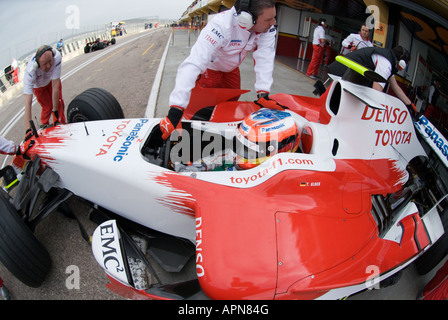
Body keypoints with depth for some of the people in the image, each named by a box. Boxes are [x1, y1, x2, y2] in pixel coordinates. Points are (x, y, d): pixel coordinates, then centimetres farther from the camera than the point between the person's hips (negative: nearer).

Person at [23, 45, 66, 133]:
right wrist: (28, 128, -53)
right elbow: (28, 102, -48)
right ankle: (45, 126, 26)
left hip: (52, 79, 2)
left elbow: (55, 86, -38)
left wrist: (55, 109, -33)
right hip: (38, 85, -1)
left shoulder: (56, 56, -44)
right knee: (47, 107, 0)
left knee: (59, 102, -3)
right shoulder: (30, 70, -45)